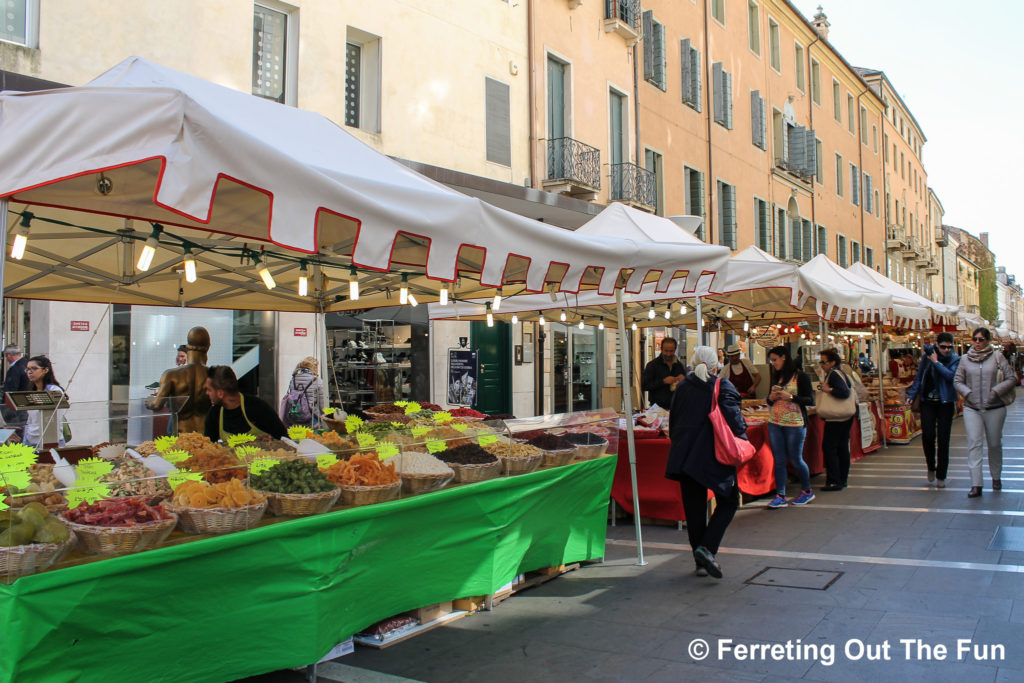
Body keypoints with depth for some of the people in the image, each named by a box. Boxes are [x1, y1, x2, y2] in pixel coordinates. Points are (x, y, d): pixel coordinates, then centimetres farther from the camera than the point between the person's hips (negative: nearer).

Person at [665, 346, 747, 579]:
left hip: (684, 455, 4)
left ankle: (701, 562, 15)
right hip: (715, 456, -4)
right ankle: (707, 548, -8)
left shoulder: (681, 387, 5)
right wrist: (742, 438, 4)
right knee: (728, 502, 10)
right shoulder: (723, 387, -7)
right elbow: (734, 419, -13)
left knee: (694, 509, 11)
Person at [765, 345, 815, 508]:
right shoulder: (777, 377, 13)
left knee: (795, 460, 2)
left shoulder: (800, 377, -7)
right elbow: (769, 401, 21)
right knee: (779, 460, 4)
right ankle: (780, 496, 7)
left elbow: (810, 401, -9)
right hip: (774, 423, 6)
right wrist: (771, 398, -2)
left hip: (794, 424, -6)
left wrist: (790, 397, -19)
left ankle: (807, 491, 23)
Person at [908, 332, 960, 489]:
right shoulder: (928, 356, 4)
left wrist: (936, 362, -17)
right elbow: (919, 377, 12)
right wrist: (912, 395, 7)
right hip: (927, 402, 1)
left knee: (943, 439, 0)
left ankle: (941, 476, 10)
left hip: (946, 403, -1)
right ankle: (931, 467, 20)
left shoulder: (955, 359, -2)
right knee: (928, 435, -6)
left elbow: (951, 375, -20)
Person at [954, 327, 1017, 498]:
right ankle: (976, 485, -10)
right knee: (974, 444, -8)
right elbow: (957, 381, 9)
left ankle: (996, 477, 34)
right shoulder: (965, 359, 5)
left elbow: (1012, 378, 0)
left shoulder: (997, 357, 0)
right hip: (971, 409, 1)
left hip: (994, 408, 0)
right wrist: (967, 393, -7)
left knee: (994, 444, 11)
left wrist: (996, 391, -12)